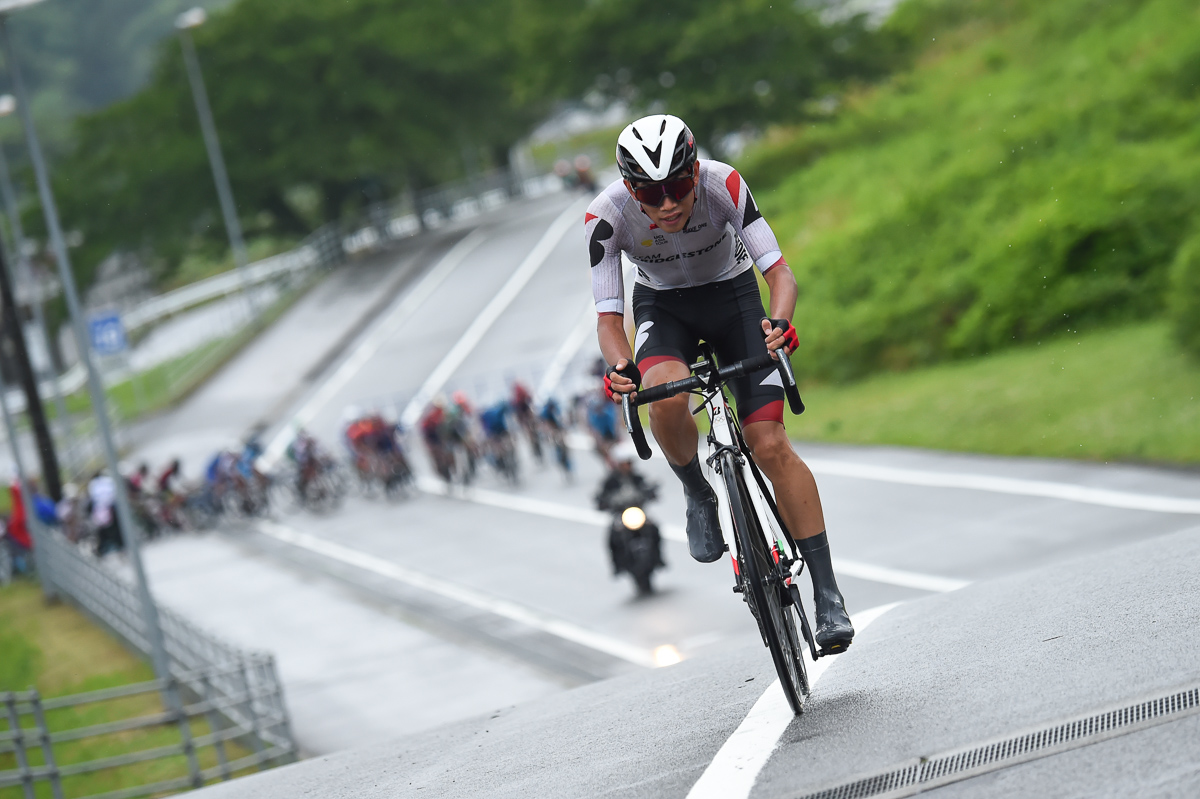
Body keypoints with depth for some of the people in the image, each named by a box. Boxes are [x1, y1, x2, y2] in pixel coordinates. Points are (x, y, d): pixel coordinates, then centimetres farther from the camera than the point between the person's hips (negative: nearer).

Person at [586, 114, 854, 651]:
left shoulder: (723, 185, -30)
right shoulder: (607, 217, -28)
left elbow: (780, 272, -28)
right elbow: (608, 318, -25)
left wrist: (779, 320, -49)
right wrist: (619, 367, -46)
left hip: (733, 294, 0)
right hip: (663, 306, 0)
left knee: (770, 445, -14)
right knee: (666, 398, -34)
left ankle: (827, 593, -10)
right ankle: (698, 496, -4)